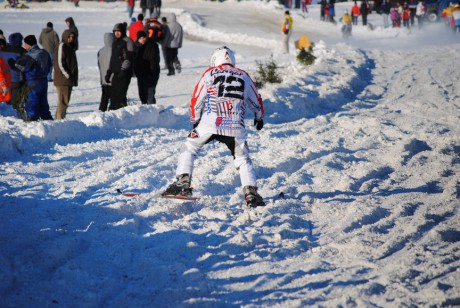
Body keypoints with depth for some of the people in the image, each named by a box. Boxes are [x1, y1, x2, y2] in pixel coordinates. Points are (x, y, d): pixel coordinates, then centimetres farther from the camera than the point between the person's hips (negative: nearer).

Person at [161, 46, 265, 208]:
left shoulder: (210, 74, 8)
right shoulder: (244, 76, 16)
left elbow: (196, 100, 8)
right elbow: (256, 101, 28)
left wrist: (194, 120, 23)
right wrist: (259, 118, 46)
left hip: (209, 124, -2)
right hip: (235, 127, 2)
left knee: (189, 149, 16)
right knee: (243, 160, 14)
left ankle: (182, 183, 5)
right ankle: (251, 193, 1)